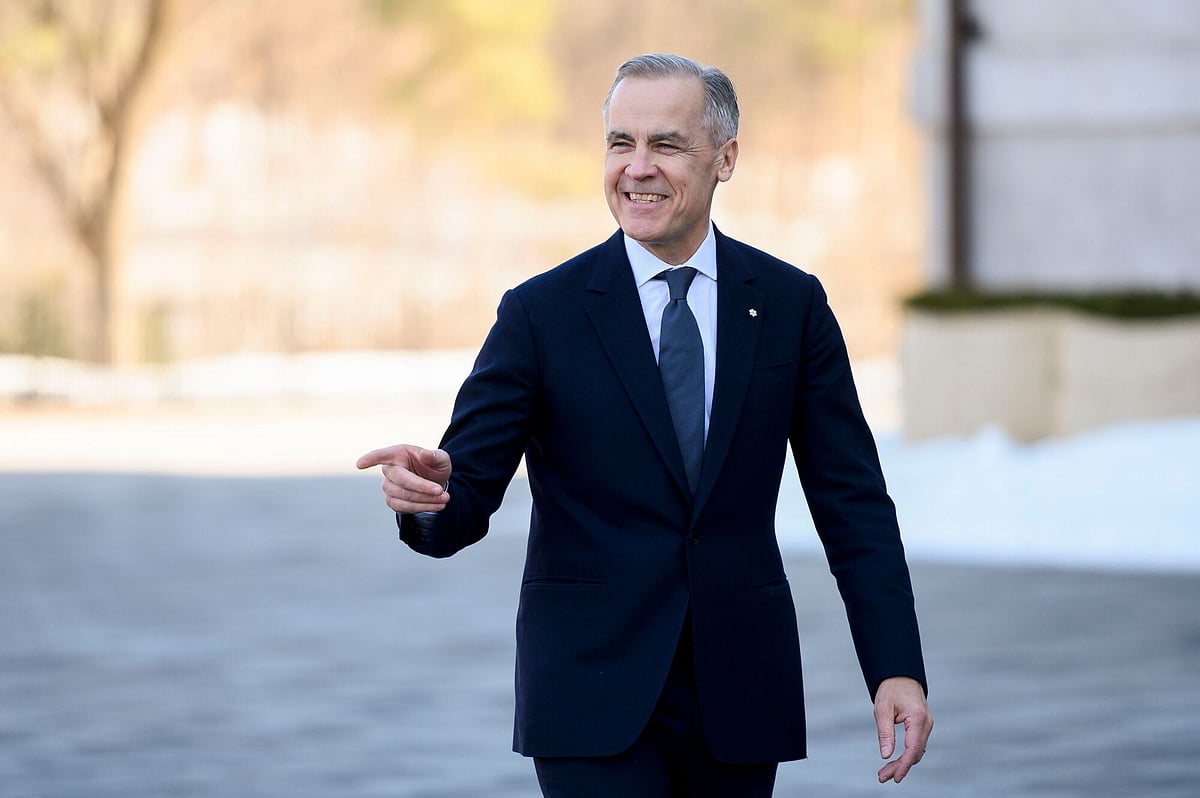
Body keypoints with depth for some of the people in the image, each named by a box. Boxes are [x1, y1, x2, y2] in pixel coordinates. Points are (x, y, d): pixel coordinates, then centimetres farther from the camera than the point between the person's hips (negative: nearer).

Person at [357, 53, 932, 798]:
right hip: (593, 694, -2)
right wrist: (427, 496, -30)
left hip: (739, 699, 2)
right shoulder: (542, 312, -2)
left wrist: (897, 668, -5)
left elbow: (852, 503, 4)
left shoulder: (791, 304, 4)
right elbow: (465, 505, -5)